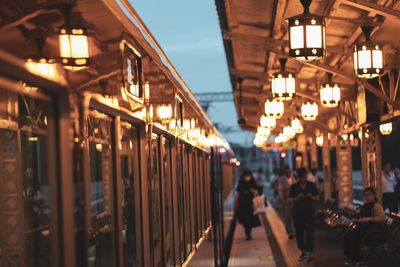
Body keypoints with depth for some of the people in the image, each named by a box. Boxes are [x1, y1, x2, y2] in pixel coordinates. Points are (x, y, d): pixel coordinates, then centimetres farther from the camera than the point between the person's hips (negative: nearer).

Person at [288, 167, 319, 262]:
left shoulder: (312, 185, 4)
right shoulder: (294, 187, 3)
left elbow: (317, 198, 6)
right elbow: (290, 200, 0)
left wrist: (311, 196, -14)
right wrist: (297, 197, -17)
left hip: (309, 211, -1)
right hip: (297, 212, 1)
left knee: (309, 232, -7)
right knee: (299, 232, 6)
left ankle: (309, 253, -5)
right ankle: (303, 251, 20)